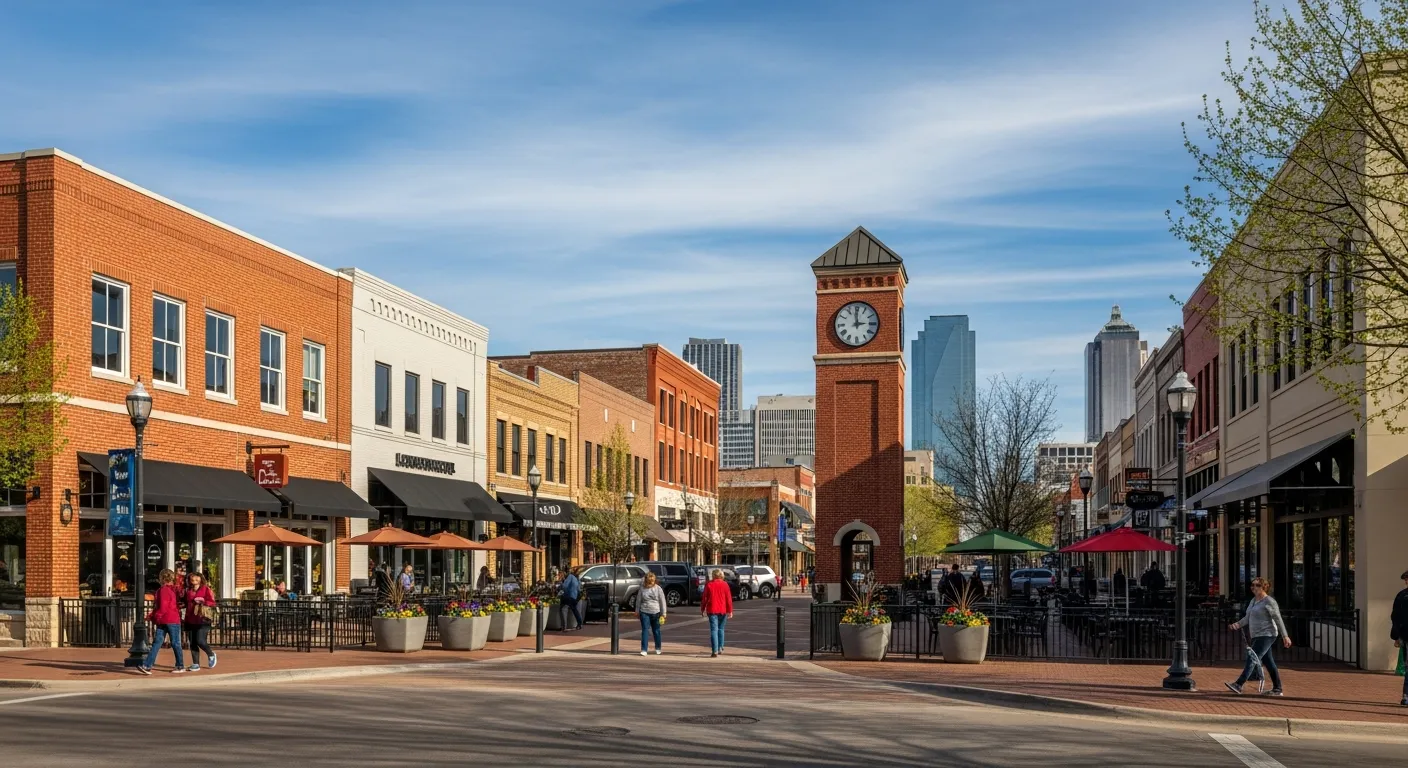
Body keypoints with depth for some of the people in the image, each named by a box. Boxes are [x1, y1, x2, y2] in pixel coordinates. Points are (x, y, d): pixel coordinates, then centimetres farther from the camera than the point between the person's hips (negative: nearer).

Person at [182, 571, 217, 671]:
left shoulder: (205, 589, -2)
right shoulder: (188, 590, 13)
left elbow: (212, 602, -8)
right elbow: (185, 602, 22)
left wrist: (202, 602, -19)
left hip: (202, 620, -5)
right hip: (190, 620, 6)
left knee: (200, 641, -14)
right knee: (192, 643, 4)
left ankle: (211, 655, 14)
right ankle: (195, 664, 11)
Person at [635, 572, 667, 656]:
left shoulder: (658, 589, -3)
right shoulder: (642, 588, 0)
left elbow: (662, 601, 0)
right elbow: (638, 600, 9)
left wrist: (663, 614, -2)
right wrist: (637, 611, 11)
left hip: (655, 613, 0)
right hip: (644, 612, 0)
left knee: (656, 631, 11)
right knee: (645, 631, -6)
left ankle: (658, 648, 27)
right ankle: (644, 650, -7)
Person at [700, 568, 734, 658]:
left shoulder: (708, 585, -2)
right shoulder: (725, 585, -1)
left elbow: (704, 598, 1)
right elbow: (729, 598, -2)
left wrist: (702, 609, 12)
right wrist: (730, 611, 2)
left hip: (712, 610, -2)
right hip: (723, 610, 2)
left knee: (714, 630, -4)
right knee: (721, 629, 19)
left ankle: (714, 651, -13)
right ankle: (720, 648, 24)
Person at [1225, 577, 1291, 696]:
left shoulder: (1269, 601, -10)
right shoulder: (1253, 600, 16)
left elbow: (1278, 619, -11)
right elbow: (1247, 618, 16)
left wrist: (1285, 636, -13)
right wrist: (1238, 625, -1)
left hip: (1266, 636, -9)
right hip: (1257, 636, 9)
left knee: (1252, 660, -15)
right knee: (1268, 662, 11)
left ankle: (1238, 685, -21)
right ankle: (1277, 689, 17)